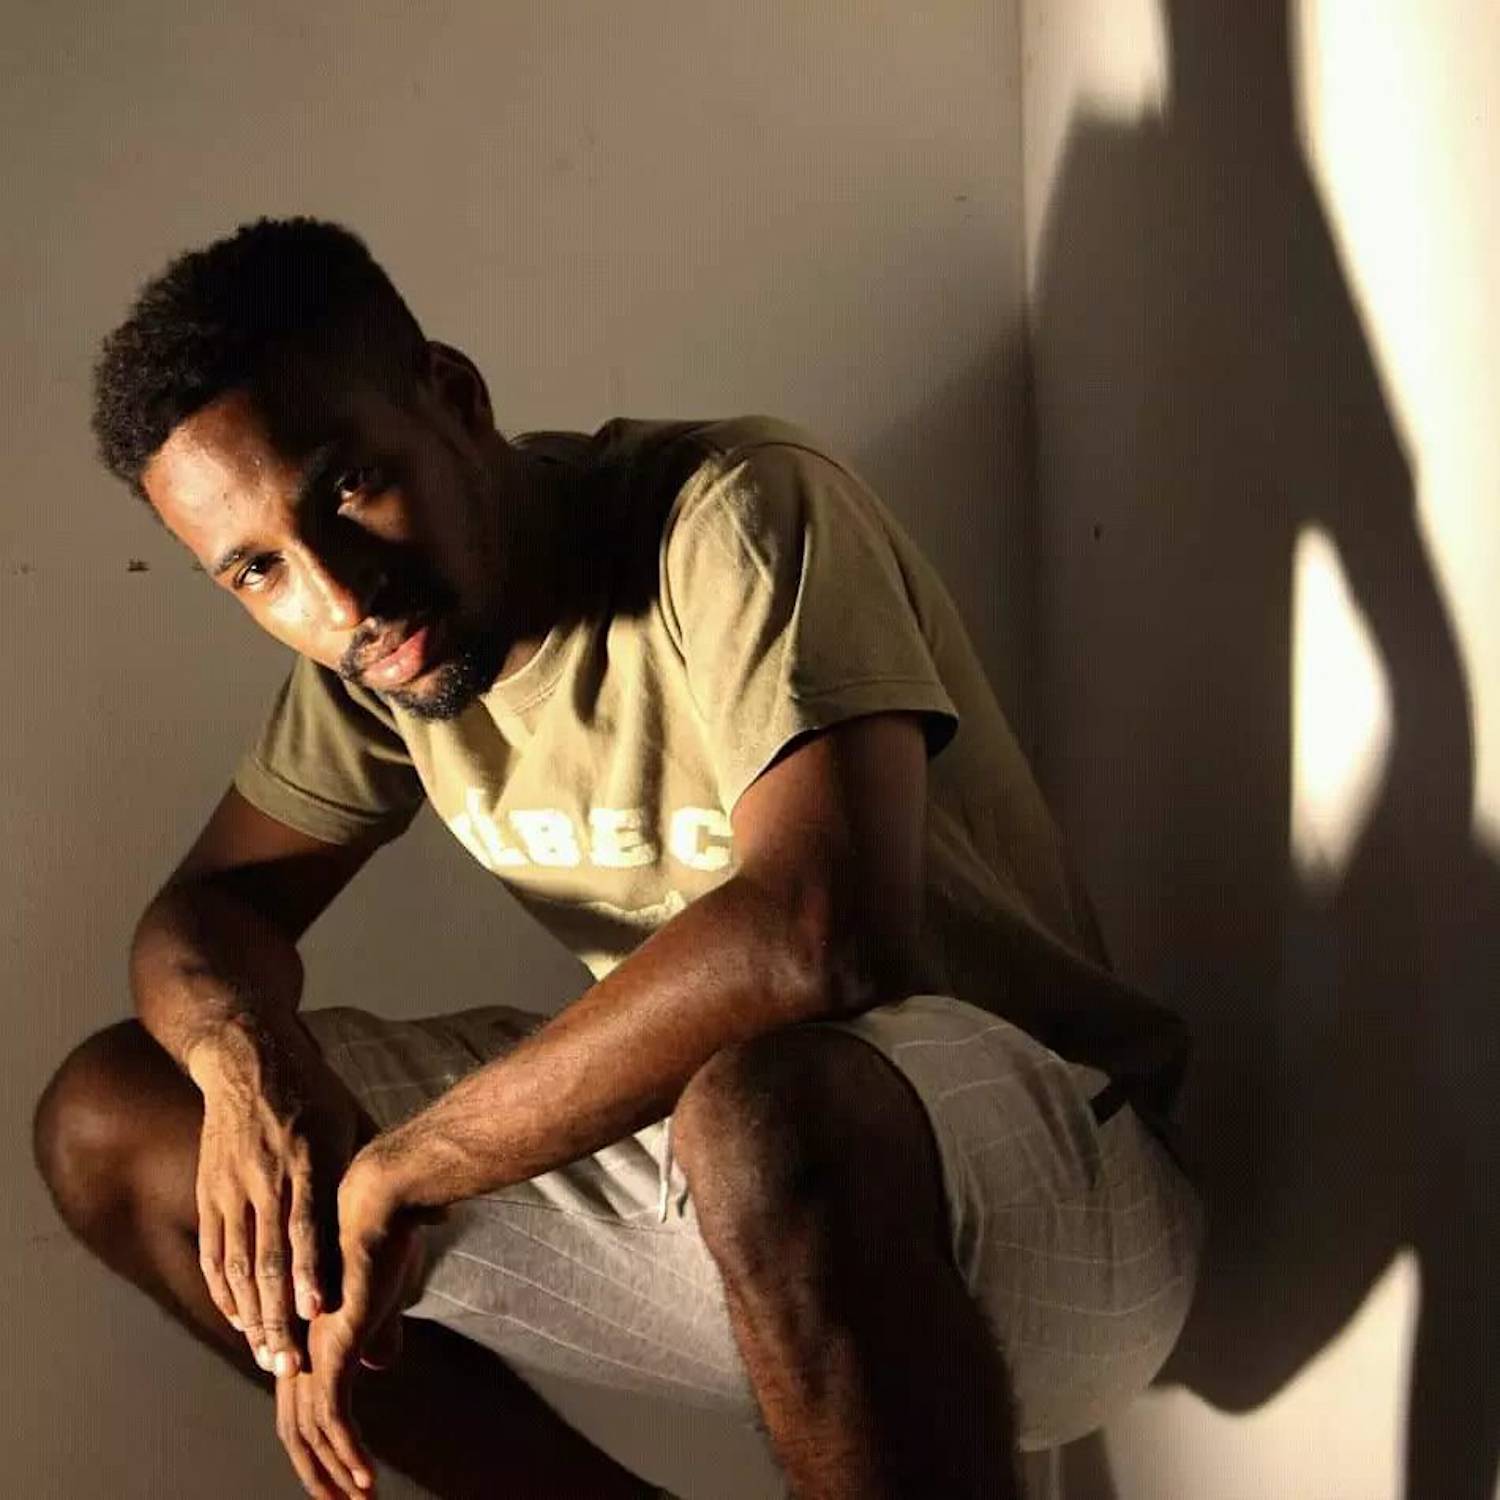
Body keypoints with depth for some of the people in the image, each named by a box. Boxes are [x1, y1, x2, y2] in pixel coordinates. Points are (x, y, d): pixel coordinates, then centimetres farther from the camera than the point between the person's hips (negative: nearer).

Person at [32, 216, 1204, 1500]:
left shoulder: (741, 514, -21)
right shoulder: (378, 629, 1)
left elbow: (821, 932, -36)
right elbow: (213, 902, 8)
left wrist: (395, 1170, -28)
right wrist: (241, 1056, -17)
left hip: (1047, 1184, -7)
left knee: (764, 1114, -43)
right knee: (107, 1117, 2)